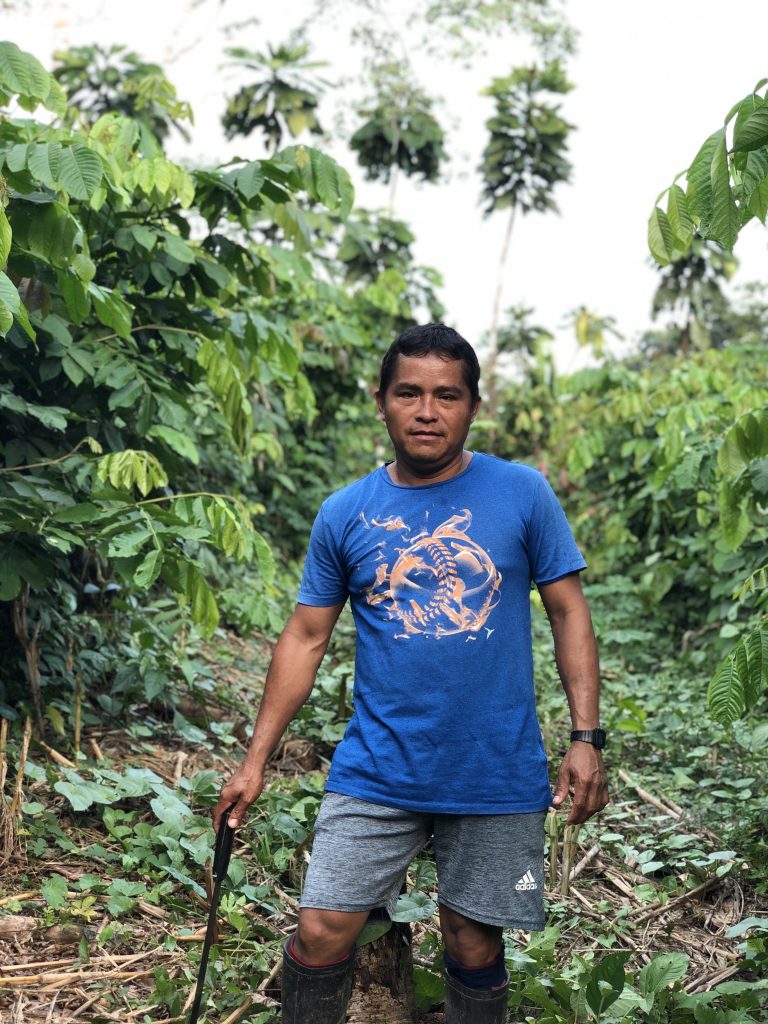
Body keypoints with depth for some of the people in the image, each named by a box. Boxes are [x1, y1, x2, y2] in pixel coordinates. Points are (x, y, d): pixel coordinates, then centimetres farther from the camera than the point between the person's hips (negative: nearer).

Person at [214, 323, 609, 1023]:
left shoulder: (523, 493, -3)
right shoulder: (344, 514, 1)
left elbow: (568, 612, 0)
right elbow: (306, 637, 5)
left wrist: (586, 738, -7)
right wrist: (256, 761, 3)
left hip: (498, 776, -1)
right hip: (377, 774, 1)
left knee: (473, 941, 11)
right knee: (323, 933, 0)